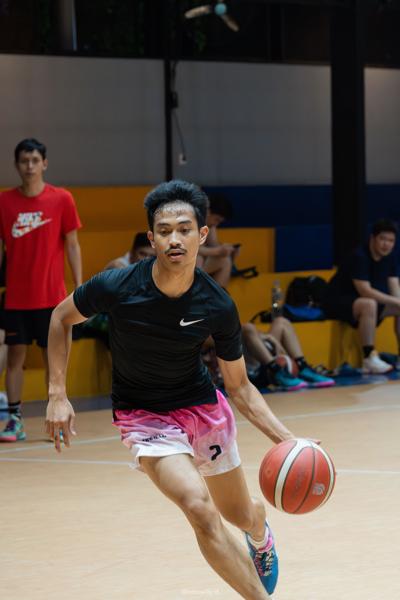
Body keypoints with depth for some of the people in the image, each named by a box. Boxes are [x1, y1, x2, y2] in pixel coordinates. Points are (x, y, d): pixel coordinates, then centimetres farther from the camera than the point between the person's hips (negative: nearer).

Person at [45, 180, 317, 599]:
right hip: (143, 417, -2)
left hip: (204, 406, 3)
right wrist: (57, 395, -8)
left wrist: (284, 437, -19)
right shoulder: (115, 288, -24)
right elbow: (62, 318, -2)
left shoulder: (218, 308, -18)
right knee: (200, 509, -25)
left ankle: (260, 538, 59)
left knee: (239, 513, 20)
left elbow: (239, 386, -6)